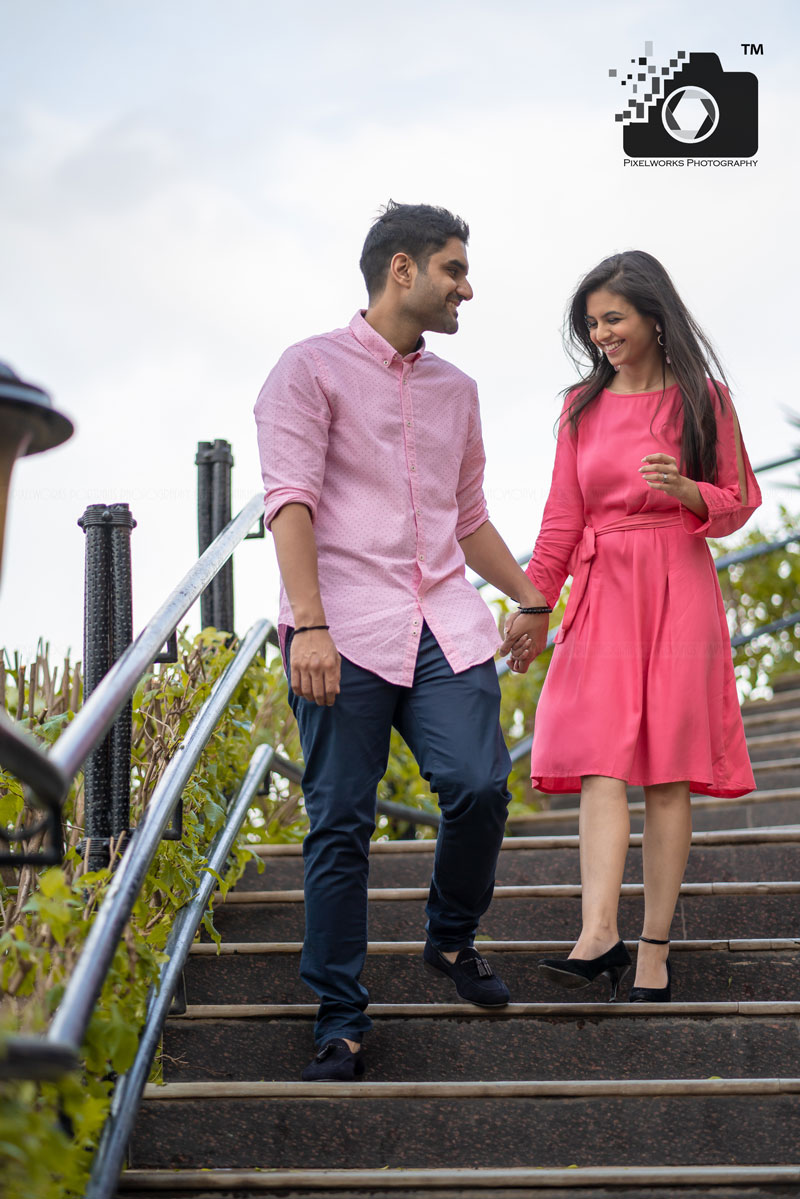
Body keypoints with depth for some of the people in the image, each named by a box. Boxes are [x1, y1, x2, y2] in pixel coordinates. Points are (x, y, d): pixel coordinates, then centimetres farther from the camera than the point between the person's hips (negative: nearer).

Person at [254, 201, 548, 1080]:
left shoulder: (455, 389, 21)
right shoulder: (312, 369, 2)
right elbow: (291, 501, -9)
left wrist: (531, 599, 31)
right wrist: (310, 626, -19)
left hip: (444, 624, 5)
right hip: (344, 632, -5)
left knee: (480, 787, -12)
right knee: (339, 823, -4)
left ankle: (452, 939, 17)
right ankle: (340, 1022, 8)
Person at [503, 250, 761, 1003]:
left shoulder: (702, 399, 5)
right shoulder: (582, 406, 12)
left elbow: (739, 503, 6)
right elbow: (563, 516, 12)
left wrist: (683, 489, -14)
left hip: (678, 591, -2)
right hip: (601, 594, 2)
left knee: (668, 772, -3)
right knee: (601, 759, -13)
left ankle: (655, 949, 0)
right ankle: (599, 935, -24)